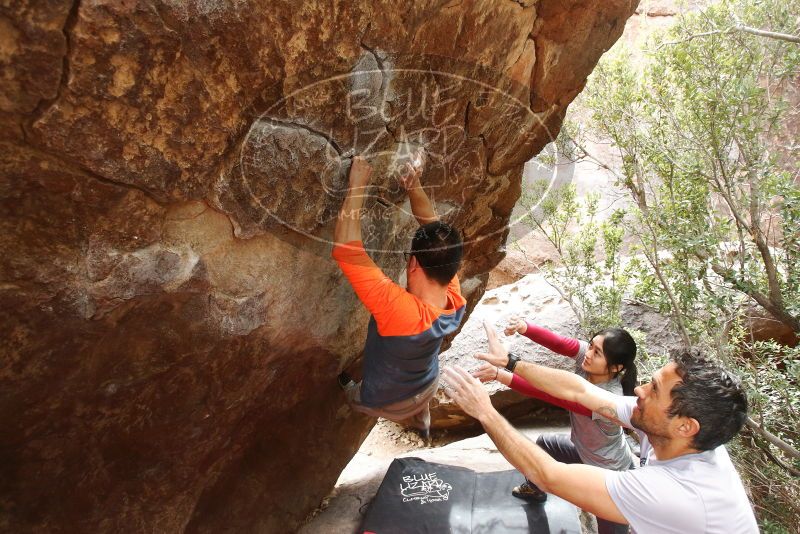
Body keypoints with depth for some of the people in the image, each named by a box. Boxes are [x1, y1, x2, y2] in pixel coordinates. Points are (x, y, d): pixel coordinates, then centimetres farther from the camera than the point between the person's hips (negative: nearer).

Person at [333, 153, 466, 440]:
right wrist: (415, 188, -22)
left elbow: (345, 249, -49)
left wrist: (357, 187, -41)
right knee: (419, 413, 42)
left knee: (353, 393, 32)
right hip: (427, 388, 5)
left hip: (385, 403, -5)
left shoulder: (399, 310, -49)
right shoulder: (454, 299, -29)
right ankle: (422, 430, 71)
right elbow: (436, 237, -16)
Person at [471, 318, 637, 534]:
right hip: (586, 451, 7)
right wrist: (523, 327, -59)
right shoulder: (587, 356, -23)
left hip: (611, 473, -7)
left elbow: (548, 393, -49)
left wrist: (501, 375, -57)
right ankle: (535, 489, 54)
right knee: (544, 442, 24)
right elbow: (556, 342, -38)